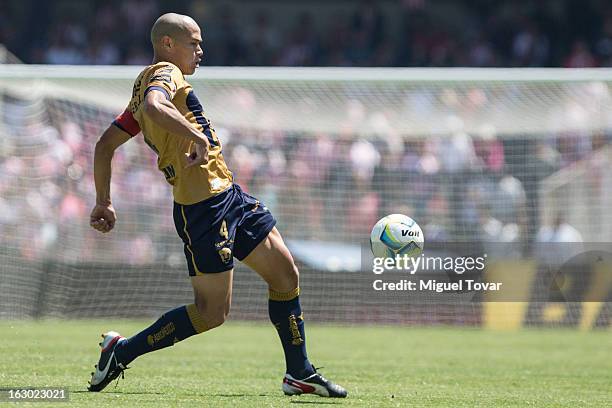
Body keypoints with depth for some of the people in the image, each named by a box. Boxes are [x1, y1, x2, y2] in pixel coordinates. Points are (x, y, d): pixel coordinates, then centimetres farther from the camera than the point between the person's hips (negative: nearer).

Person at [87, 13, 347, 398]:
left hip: (229, 194, 10)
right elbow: (155, 107, -34)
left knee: (285, 272, 9)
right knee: (212, 312, -7)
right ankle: (121, 351, 3)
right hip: (204, 204, -10)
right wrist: (198, 138, -34)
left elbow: (105, 145, 20)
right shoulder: (165, 74, -9)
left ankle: (300, 373, 17)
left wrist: (103, 202, 21)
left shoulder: (145, 85, 19)